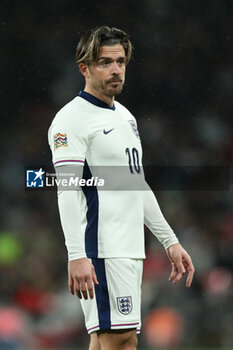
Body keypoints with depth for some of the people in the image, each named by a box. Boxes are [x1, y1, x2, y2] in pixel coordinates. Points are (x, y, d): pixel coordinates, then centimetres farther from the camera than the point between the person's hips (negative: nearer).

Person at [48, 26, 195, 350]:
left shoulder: (125, 116, 20)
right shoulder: (72, 119, -9)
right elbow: (68, 191, -18)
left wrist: (170, 241, 25)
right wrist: (77, 256, -27)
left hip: (131, 249, 9)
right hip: (102, 251, -9)